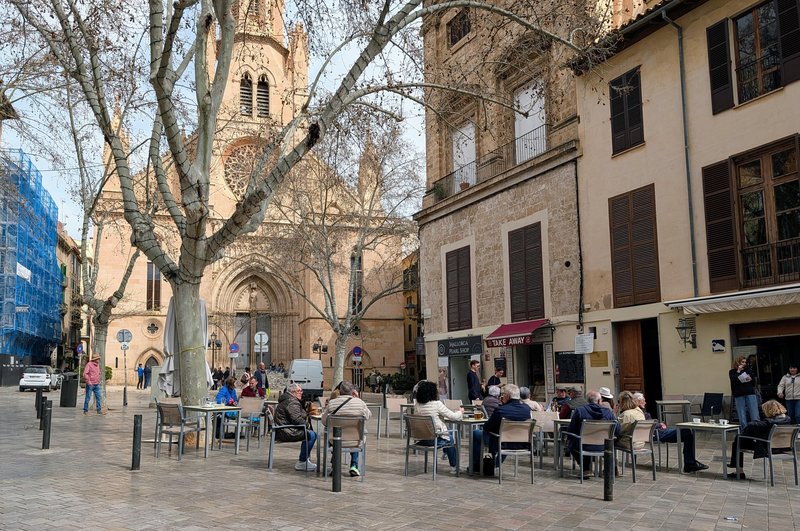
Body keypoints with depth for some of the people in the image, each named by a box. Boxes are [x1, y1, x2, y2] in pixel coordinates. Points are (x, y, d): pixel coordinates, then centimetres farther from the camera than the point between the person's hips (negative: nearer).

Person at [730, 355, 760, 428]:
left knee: (755, 417, -5)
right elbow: (733, 381, -10)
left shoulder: (748, 369, 14)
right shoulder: (732, 372, 8)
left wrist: (750, 379, -7)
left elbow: (754, 383, 14)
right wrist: (738, 371, -7)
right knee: (742, 418, -1)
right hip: (739, 395, -1)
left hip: (750, 393, 1)